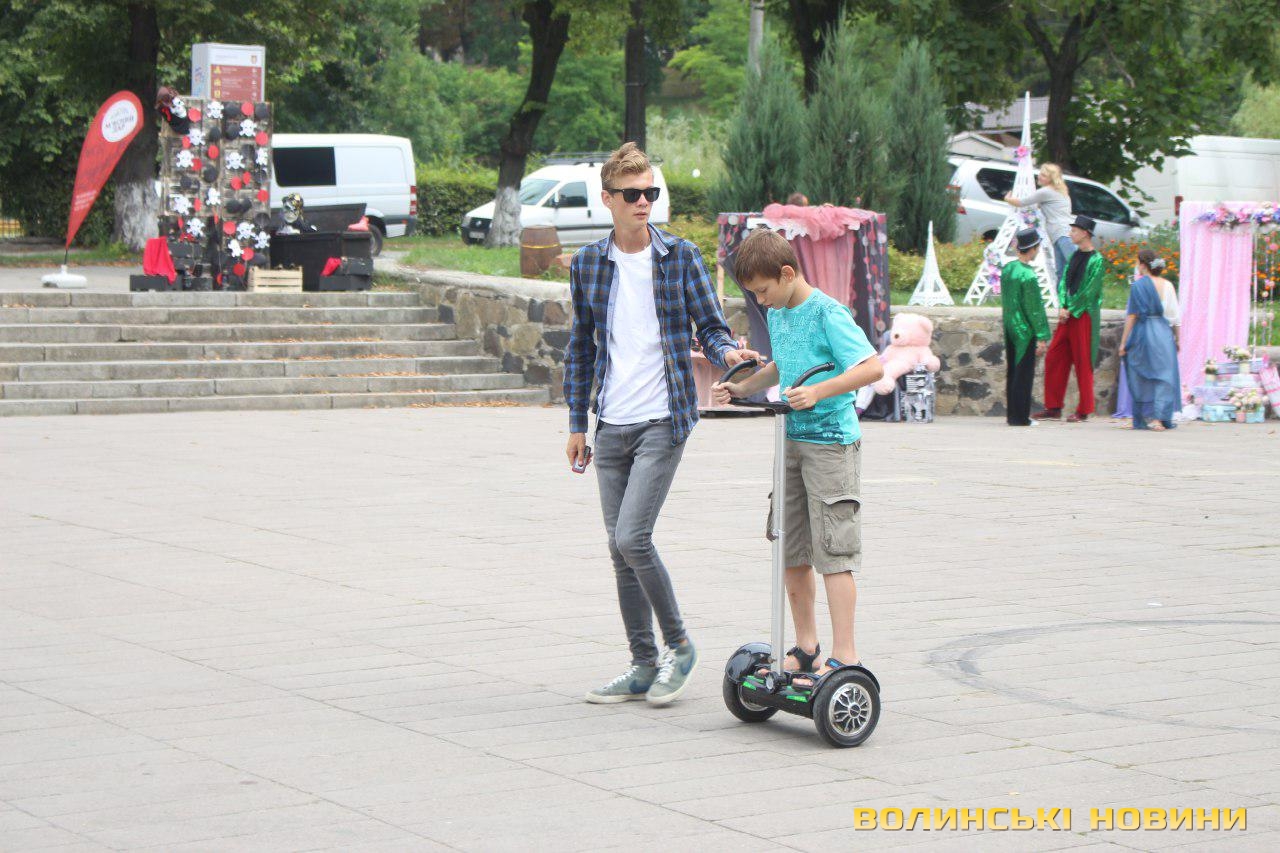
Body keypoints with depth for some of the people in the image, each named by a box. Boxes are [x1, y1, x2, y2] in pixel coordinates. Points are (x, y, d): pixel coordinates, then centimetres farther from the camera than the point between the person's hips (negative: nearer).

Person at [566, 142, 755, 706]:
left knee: (631, 537, -15)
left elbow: (711, 326, 0)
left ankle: (679, 645, 4)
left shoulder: (680, 256, -2)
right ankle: (645, 665, 16)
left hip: (662, 420, -4)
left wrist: (727, 352, -23)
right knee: (620, 548, 6)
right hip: (612, 426, 4)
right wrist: (577, 423, 13)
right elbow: (581, 347, 14)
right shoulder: (587, 264, 7)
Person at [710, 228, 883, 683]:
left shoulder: (827, 313, -14)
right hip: (791, 441, 8)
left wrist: (818, 392, -30)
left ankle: (844, 656, -7)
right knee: (792, 551, 11)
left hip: (830, 443, -8)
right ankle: (806, 648, 21)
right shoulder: (777, 314, 11)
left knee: (832, 551, -8)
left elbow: (873, 367, -22)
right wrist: (741, 388, 14)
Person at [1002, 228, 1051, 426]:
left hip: (1009, 327, 8)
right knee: (1024, 373, -1)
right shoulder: (1028, 276, -19)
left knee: (1012, 372, 14)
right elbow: (1035, 309, -17)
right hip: (1025, 331, -8)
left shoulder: (1007, 268, 5)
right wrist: (1042, 337, -12)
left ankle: (1011, 414, 20)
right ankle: (1020, 417, 1)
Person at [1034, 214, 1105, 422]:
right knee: (1054, 358, 7)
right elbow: (1064, 282, 10)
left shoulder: (1096, 260, -11)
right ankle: (1053, 408, 13)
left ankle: (1084, 411, 6)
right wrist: (1062, 307, -5)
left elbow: (1089, 291, -14)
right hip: (1068, 314, 8)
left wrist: (1070, 310, -11)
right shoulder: (1075, 256, 12)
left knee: (1082, 362, -2)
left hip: (1084, 315, -8)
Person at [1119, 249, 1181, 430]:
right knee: (1163, 376, 8)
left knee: (1141, 378, 8)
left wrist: (1123, 342, -4)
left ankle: (1141, 420, 11)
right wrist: (1177, 339, 14)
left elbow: (1132, 316, -8)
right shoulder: (1167, 285, 2)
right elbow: (1175, 316, 3)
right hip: (1164, 333, 3)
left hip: (1143, 332, -3)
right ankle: (1161, 418, -1)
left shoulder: (1139, 285, -7)